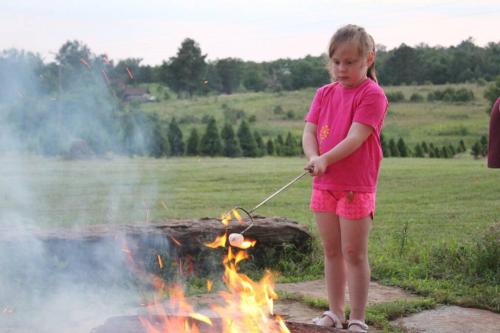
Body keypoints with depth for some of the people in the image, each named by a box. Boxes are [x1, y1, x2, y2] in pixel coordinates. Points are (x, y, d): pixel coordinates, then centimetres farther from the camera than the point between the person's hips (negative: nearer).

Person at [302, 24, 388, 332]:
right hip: (324, 185, 6)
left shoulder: (372, 94, -9)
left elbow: (355, 138, -19)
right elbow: (309, 132, 3)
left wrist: (326, 159, -31)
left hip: (356, 187, -6)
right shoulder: (325, 93, 10)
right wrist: (314, 158, -17)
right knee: (332, 251, 13)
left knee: (355, 253, -1)